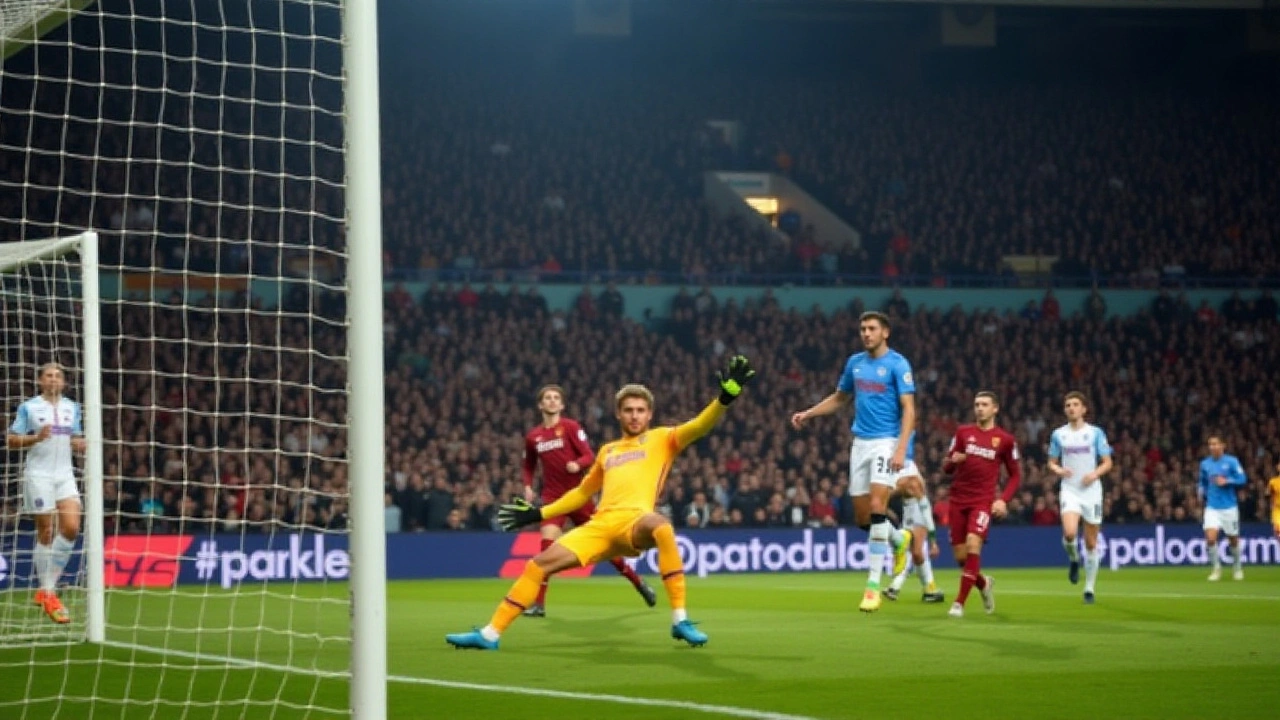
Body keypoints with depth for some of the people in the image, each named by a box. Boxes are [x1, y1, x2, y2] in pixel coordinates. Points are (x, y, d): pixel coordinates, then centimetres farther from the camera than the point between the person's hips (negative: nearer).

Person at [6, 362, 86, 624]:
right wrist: (36, 438, -19)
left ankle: (47, 589, 4)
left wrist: (80, 443, -1)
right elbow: (11, 441, -2)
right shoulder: (28, 407, 0)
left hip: (65, 474, 4)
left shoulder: (72, 408, 13)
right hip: (39, 474, -4)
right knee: (46, 532, -4)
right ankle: (47, 593, 4)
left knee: (71, 528, -10)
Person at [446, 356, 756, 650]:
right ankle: (490, 634, 1)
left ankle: (680, 620, -36)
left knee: (661, 525, -41)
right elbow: (583, 493, 38)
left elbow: (697, 427, -4)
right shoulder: (608, 451, 28)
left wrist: (726, 396, -20)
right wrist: (539, 513, 33)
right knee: (539, 563, -5)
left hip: (634, 522, -5)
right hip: (601, 525, 5)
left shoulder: (661, 439, 14)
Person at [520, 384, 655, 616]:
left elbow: (589, 456, -9)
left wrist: (577, 464, -31)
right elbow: (528, 467, 20)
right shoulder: (533, 437, 6)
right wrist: (528, 486, 2)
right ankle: (539, 603, -16)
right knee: (548, 542, -19)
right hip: (553, 496, 2)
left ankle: (638, 583, 27)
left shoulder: (571, 427, -4)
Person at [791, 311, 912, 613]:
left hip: (886, 442, -6)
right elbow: (839, 398, 27)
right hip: (860, 442, 6)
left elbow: (908, 409, -12)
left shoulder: (897, 364, -7)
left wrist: (901, 449, -23)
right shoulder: (855, 362, 12)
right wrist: (808, 414, 15)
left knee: (877, 508, -17)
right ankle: (899, 539, 39)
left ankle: (873, 585, -13)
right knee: (862, 517, 6)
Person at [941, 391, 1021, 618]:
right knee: (960, 556, 2)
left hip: (983, 501, -3)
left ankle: (959, 603, -19)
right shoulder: (963, 432, 7)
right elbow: (946, 467, 9)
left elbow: (1015, 475, 10)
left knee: (973, 544, -24)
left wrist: (1003, 500, -6)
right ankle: (984, 583, 34)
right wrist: (952, 461, -15)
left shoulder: (1005, 439, 3)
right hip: (958, 500, 3)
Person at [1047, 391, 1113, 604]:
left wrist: (1095, 474, -16)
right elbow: (1052, 462, 14)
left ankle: (1089, 588, 15)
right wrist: (1058, 470, -9)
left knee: (1091, 543, 4)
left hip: (1091, 491, 0)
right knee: (1069, 533, -25)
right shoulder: (1058, 435, 6)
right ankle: (1074, 559, 8)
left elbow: (1107, 463, 3)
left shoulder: (1095, 433, 2)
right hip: (1069, 491, 0)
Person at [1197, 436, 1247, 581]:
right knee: (1210, 538, -17)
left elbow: (1242, 480, -9)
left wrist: (1227, 481, -22)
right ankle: (1217, 568, -1)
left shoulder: (1231, 461, -6)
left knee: (1233, 540, 10)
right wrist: (1201, 490, 4)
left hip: (1229, 507, -2)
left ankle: (1237, 567, 34)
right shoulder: (1205, 464, 5)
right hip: (1212, 507, 2)